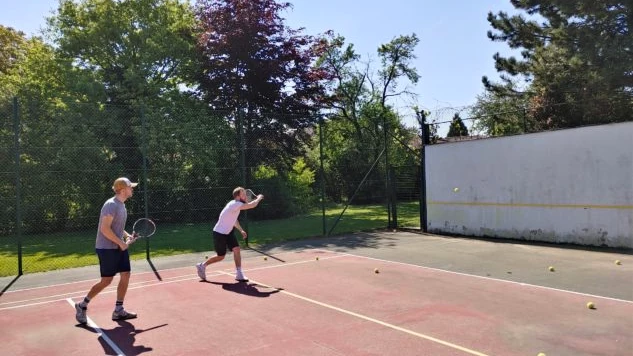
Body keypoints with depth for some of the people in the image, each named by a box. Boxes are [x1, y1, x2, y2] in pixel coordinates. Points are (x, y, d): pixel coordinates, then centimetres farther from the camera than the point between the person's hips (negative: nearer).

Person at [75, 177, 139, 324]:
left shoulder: (122, 205, 11)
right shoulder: (111, 205, -18)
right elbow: (105, 229, -24)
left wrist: (127, 235, 6)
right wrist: (120, 242, -20)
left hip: (119, 247, 9)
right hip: (106, 249, -9)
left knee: (125, 275, 4)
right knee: (106, 281, -2)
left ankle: (118, 311, 13)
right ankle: (82, 306, 17)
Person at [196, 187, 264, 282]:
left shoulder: (236, 205, 3)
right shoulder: (235, 204, -27)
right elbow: (252, 205, -35)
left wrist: (241, 230, 11)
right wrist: (259, 198, -16)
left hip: (228, 232, 8)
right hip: (219, 233, -8)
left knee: (236, 249, -7)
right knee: (221, 256, 4)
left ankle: (239, 274, -2)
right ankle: (202, 265, 26)